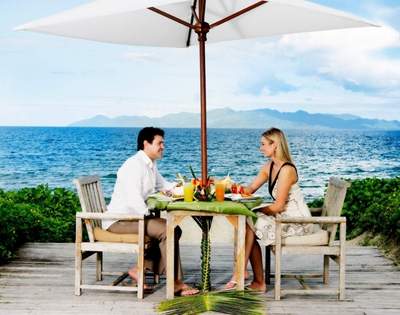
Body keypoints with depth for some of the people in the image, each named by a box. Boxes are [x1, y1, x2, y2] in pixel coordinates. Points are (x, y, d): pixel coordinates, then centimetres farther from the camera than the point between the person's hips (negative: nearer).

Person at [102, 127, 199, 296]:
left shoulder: (150, 164, 13)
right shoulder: (134, 165, -18)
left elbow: (163, 185, 27)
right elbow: (133, 199, -27)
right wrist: (149, 217, -21)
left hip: (135, 216, 10)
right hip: (119, 220, -10)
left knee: (175, 230, 4)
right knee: (167, 230, -22)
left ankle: (140, 269, 2)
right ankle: (175, 283, -14)